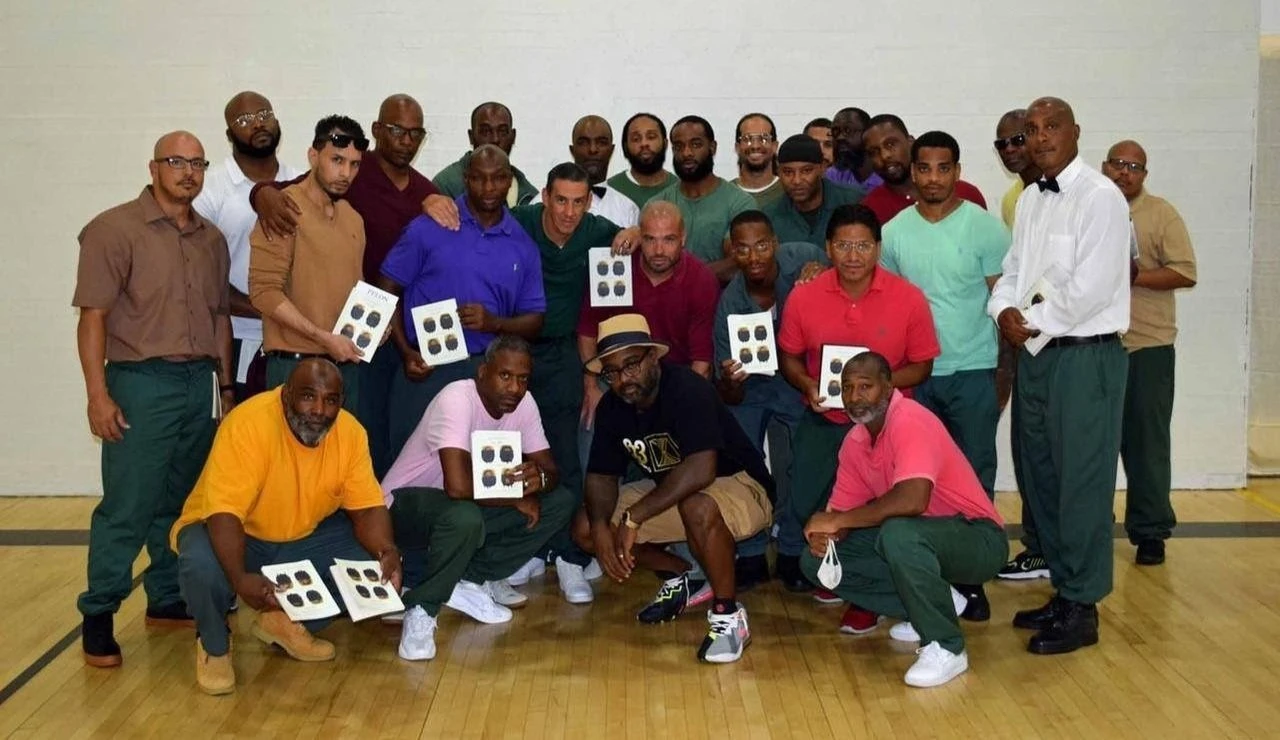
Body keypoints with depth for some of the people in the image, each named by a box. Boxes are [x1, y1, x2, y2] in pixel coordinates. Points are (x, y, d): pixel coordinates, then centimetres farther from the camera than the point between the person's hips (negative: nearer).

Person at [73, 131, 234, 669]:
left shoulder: (212, 238, 13)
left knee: (181, 502, 11)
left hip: (200, 383, 5)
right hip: (142, 383, -5)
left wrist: (226, 386, 15)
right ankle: (97, 616, 7)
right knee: (127, 507, -4)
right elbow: (93, 316, -9)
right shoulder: (115, 229, -5)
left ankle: (168, 599, 24)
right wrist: (97, 393, -14)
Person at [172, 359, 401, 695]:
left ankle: (288, 624, 10)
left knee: (373, 557, -13)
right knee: (202, 565, -36)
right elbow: (224, 512, -34)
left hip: (304, 537, 5)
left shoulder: (350, 432, -15)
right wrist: (240, 578, -50)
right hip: (236, 534, -5)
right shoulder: (248, 423, -30)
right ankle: (214, 645, -1)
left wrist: (387, 552, -32)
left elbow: (367, 507, -11)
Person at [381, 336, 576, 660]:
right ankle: (421, 609, -15)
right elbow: (458, 485, -41)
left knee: (560, 502, -6)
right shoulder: (457, 399, -29)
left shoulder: (523, 403, -7)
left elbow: (550, 469, -4)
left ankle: (470, 581, -1)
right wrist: (517, 496, -25)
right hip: (407, 502, -8)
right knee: (465, 518, -41)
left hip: (474, 503, 8)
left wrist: (539, 478, -29)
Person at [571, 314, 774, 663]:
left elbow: (700, 470, -39)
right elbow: (601, 475, 0)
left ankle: (728, 615, -19)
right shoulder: (611, 406, -5)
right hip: (669, 495, 8)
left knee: (698, 508, -42)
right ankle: (678, 576, 16)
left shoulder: (687, 389, -28)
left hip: (740, 488, -8)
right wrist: (601, 526, -22)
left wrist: (633, 517, -38)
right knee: (585, 529, -4)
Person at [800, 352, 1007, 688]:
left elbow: (912, 500, -38)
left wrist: (838, 521, -28)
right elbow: (842, 509, 8)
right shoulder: (854, 442, 2)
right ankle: (933, 603, 7)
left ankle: (946, 647, -18)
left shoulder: (910, 421, -23)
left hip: (978, 540, -8)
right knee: (815, 561, -1)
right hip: (920, 539, 9)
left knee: (899, 533, -39)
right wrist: (823, 533, -16)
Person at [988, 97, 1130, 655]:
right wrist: (1005, 309, -5)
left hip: (1084, 355, -8)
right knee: (1041, 478, 13)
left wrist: (1036, 324, -10)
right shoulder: (1029, 201, 15)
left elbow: (1091, 287, -18)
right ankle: (1063, 588, 26)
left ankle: (1081, 609, 6)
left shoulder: (1099, 197, -10)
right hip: (1034, 354, 8)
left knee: (1082, 483, -3)